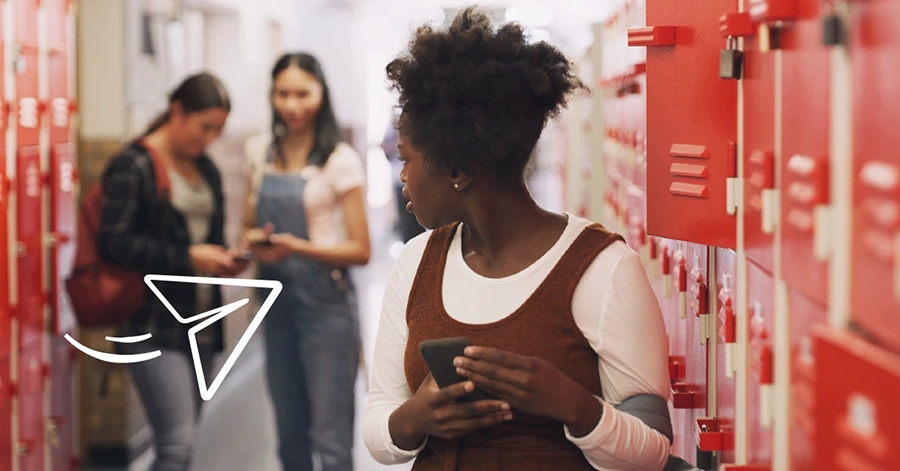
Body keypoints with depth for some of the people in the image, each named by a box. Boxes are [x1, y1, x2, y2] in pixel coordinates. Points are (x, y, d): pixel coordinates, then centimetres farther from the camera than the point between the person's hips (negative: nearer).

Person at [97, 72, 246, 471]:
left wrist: (224, 261, 3)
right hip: (155, 329, -8)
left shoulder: (206, 169, 17)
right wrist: (187, 258, -20)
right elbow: (114, 241, -14)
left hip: (200, 328, 8)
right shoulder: (133, 165, -7)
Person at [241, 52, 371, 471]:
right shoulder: (260, 152, 7)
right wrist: (253, 240, -7)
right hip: (276, 300, 5)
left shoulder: (340, 161, -8)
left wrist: (297, 247, -21)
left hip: (326, 305, -5)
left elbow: (360, 250, -8)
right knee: (290, 436, 13)